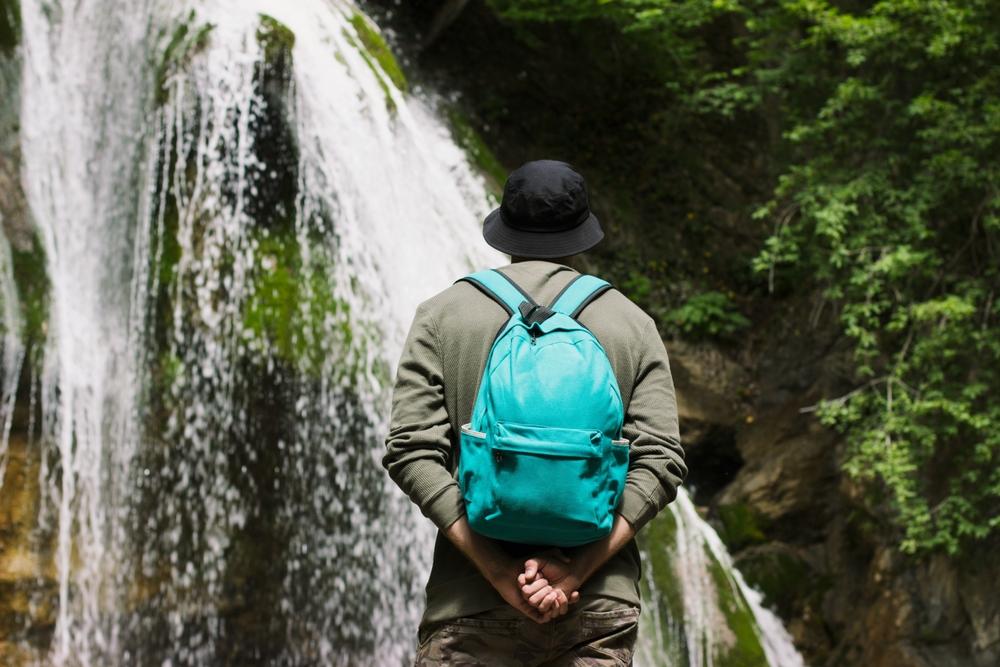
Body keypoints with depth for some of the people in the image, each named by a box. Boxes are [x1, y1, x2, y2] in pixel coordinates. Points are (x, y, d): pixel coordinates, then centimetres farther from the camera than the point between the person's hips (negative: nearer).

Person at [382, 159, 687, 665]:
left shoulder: (441, 315, 6)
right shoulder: (632, 324, 8)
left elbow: (410, 452, -5)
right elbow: (660, 462, -3)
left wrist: (499, 571, -9)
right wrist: (577, 572, -9)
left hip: (471, 606, -1)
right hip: (601, 609, 1)